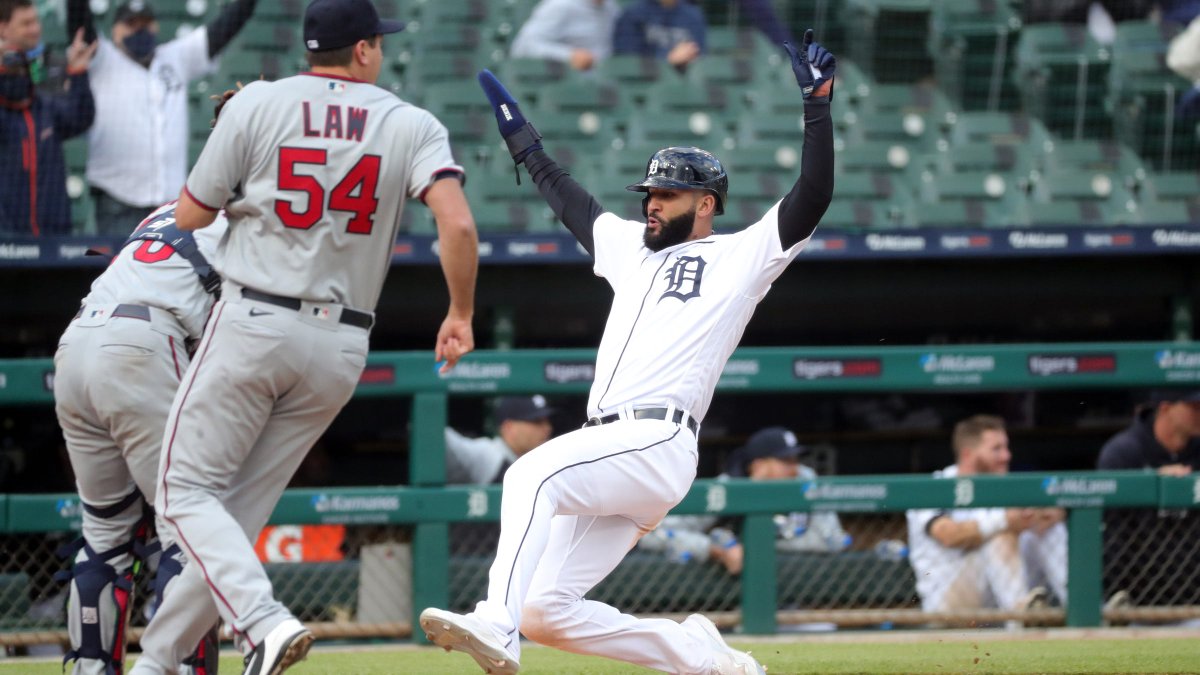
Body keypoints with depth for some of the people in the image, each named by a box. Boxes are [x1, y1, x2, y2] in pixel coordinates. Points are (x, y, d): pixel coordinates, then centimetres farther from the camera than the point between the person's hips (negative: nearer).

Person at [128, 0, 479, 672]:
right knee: (239, 511, 10)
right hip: (342, 347, 3)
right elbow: (458, 224, -13)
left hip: (252, 323, -3)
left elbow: (191, 215, 5)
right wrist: (461, 315, 1)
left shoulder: (257, 105, -2)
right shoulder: (413, 125, 1)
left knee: (188, 489, 0)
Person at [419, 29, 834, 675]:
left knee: (534, 474, -34)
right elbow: (567, 198, 42)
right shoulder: (634, 248, 29)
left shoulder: (740, 256, 8)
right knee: (546, 614, -1)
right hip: (607, 451, 9)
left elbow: (812, 196, -3)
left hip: (656, 443, -9)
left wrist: (817, 106, -8)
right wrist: (519, 133, 47)